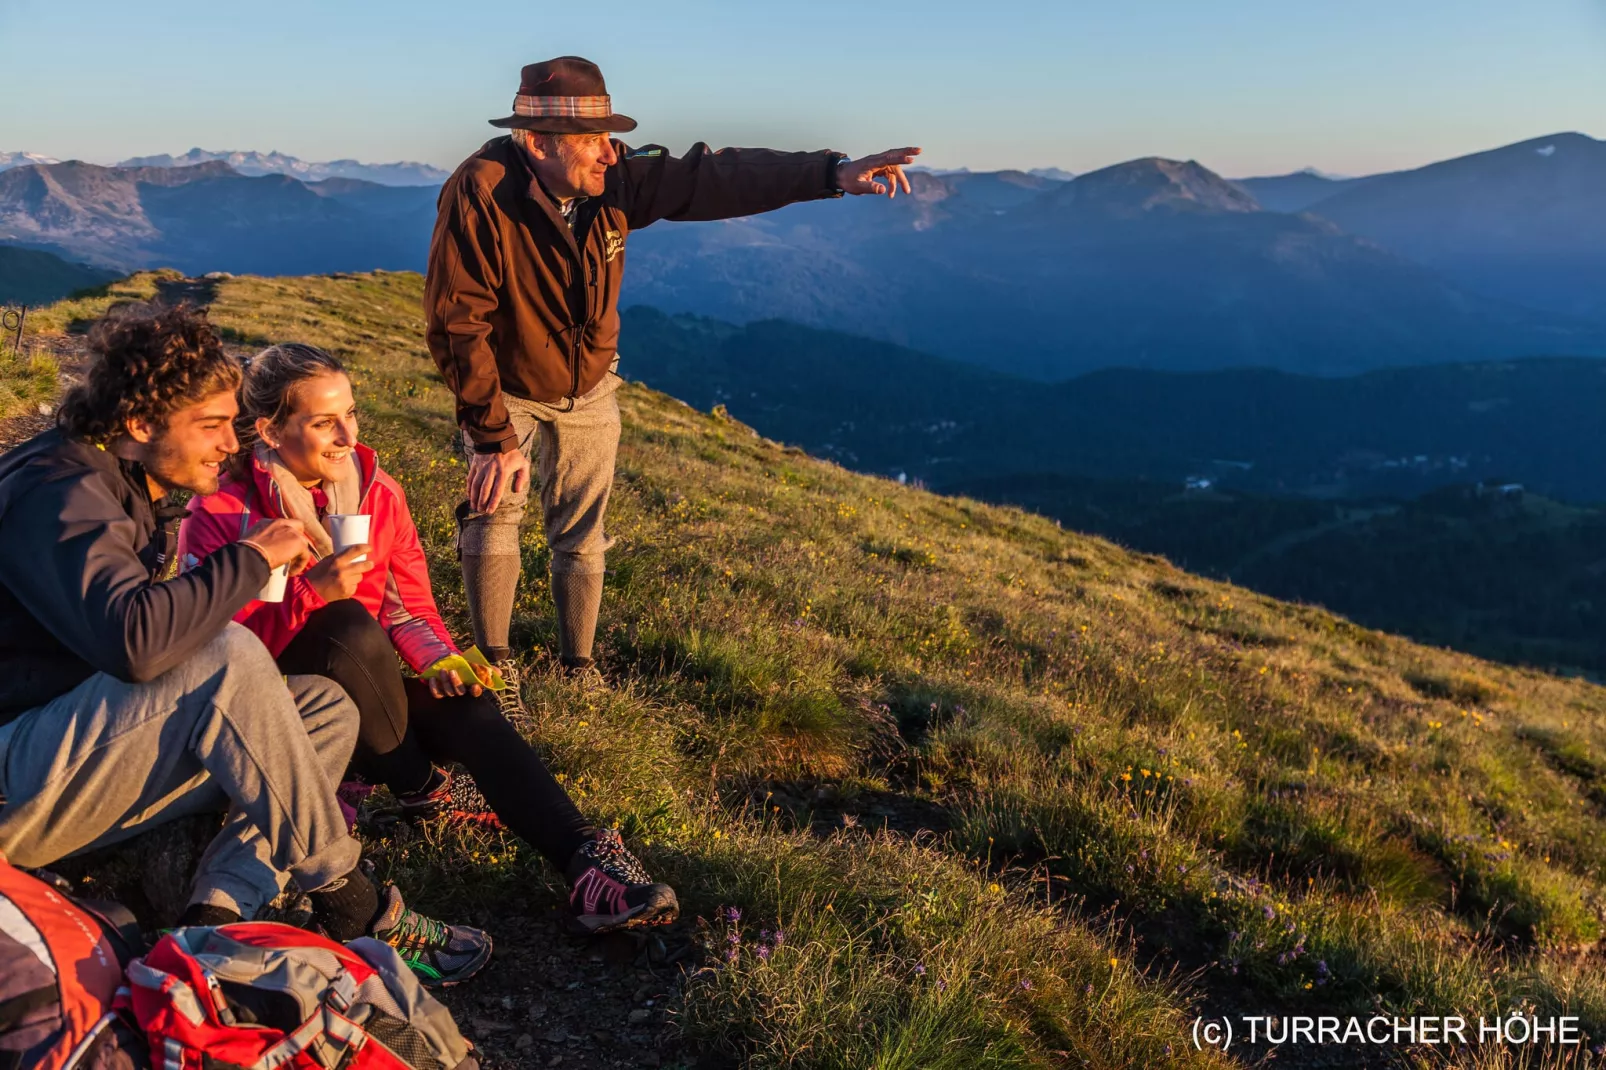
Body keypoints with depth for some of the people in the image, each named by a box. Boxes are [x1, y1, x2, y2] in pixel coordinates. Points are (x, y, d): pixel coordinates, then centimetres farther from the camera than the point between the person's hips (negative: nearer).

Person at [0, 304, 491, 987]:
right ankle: (349, 909, -20)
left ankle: (218, 917, -19)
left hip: (96, 742, 10)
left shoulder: (123, 487, 12)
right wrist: (253, 558, -22)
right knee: (232, 661, -31)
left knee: (326, 710, -2)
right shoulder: (56, 493, -19)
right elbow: (132, 641, -36)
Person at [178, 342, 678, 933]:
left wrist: (437, 661, -18)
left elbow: (410, 606, 4)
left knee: (465, 705, -28)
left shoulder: (377, 490, 1)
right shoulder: (219, 517, -12)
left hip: (364, 695, 4)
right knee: (349, 625, -35)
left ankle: (584, 854, -40)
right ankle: (420, 789, -14)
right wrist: (311, 594, -34)